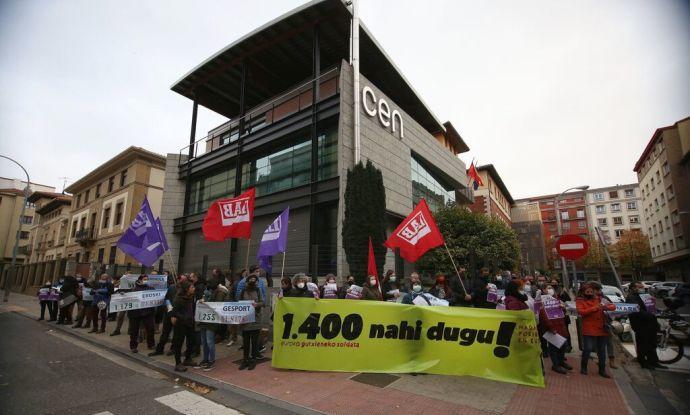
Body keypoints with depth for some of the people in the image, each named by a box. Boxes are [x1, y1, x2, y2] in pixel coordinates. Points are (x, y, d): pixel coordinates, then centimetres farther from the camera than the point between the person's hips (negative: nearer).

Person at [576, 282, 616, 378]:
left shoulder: (599, 299, 12)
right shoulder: (580, 301, -1)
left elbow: (613, 306, 8)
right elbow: (581, 312, -15)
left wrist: (606, 307, -15)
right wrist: (595, 308, -21)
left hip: (601, 328, 4)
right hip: (588, 329, -4)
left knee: (602, 350, 11)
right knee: (587, 348, -7)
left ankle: (602, 370, 25)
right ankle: (583, 367, 13)